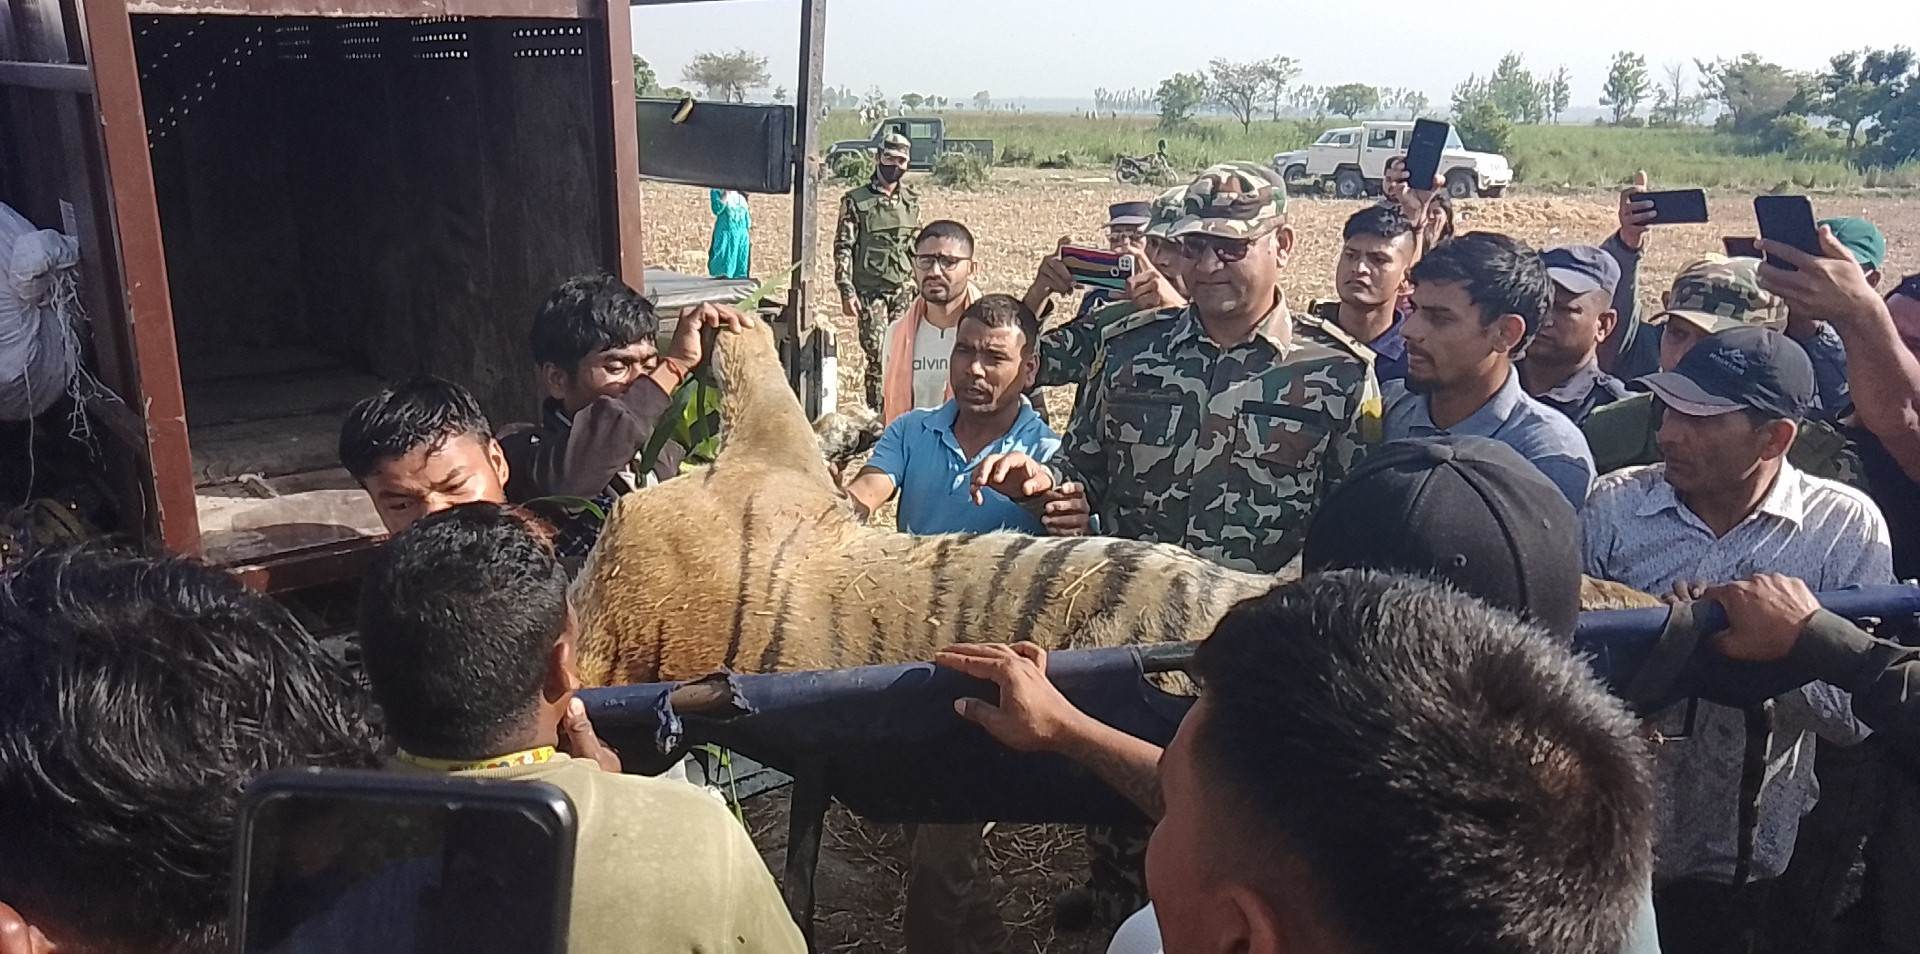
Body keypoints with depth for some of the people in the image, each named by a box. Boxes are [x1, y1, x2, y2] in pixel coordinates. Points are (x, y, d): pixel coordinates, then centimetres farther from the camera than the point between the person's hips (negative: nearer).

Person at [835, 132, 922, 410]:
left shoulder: (911, 200, 9)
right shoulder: (856, 201, -4)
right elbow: (843, 248, -6)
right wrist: (847, 292, -13)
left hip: (904, 289, 4)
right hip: (870, 290, -4)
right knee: (877, 353, -6)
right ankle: (876, 412, 5)